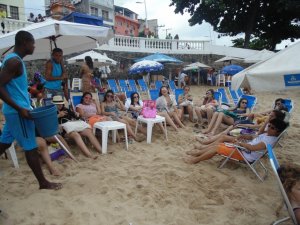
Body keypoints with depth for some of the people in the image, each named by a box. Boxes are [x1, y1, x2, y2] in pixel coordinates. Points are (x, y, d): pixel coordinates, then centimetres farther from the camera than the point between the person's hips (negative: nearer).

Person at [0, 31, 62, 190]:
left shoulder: (14, 59, 14)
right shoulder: (14, 61, -18)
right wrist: (20, 109, -25)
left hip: (13, 110, 10)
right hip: (18, 111, -10)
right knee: (31, 147, -2)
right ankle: (43, 183, 9)